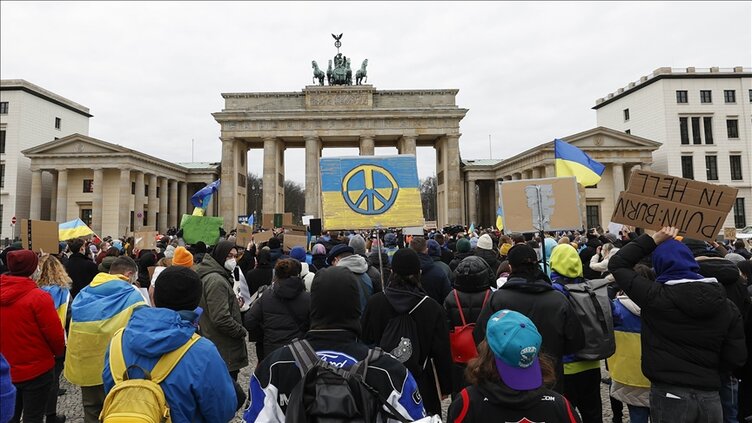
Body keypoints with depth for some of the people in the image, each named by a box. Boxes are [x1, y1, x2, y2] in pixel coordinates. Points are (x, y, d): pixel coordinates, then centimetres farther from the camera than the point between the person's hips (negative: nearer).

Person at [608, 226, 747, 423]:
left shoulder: (656, 296, -14)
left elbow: (617, 264, -4)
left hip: (670, 395, -3)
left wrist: (654, 240, 0)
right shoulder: (727, 305, -2)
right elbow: (737, 358, 1)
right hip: (709, 395, 4)